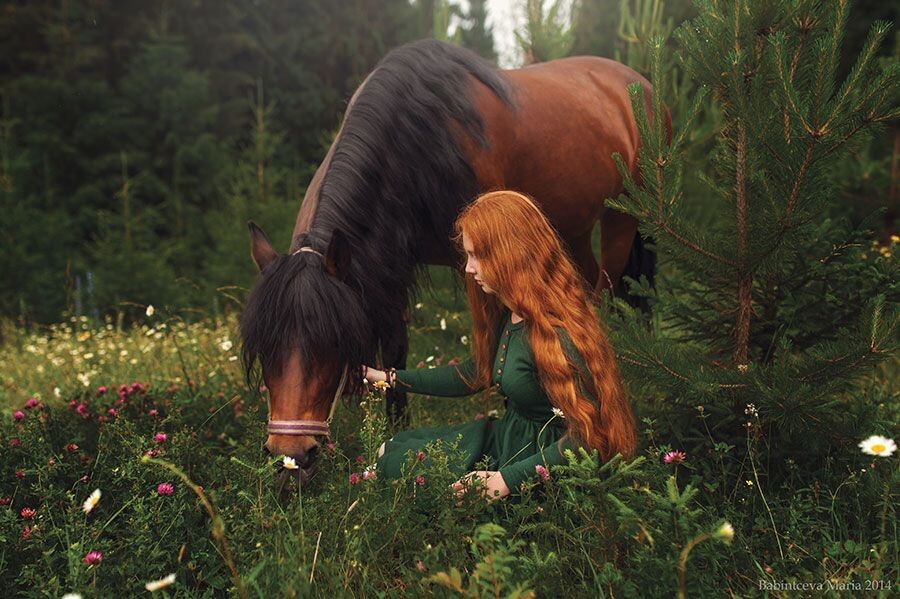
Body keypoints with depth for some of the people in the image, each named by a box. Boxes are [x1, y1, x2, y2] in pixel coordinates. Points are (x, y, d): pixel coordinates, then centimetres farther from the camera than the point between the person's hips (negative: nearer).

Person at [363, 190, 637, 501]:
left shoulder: (555, 333, -29)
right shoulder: (507, 312, 1)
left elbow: (584, 436, -28)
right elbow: (475, 374, 17)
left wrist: (509, 478, -30)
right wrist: (391, 378, 17)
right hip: (507, 435, 10)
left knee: (394, 463, -3)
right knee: (390, 450, 12)